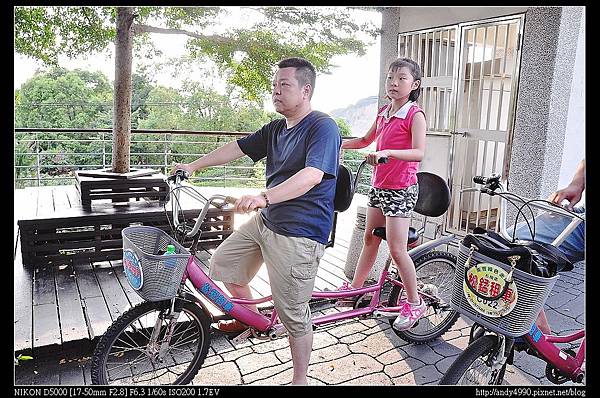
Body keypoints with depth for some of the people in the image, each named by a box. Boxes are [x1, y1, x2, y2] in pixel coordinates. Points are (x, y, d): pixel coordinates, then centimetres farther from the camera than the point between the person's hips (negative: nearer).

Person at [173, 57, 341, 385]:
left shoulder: (323, 127, -15)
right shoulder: (276, 129, 11)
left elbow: (312, 175, -31)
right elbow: (237, 148, 18)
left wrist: (264, 197, -43)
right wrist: (194, 166, 18)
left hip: (299, 235, -9)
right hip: (265, 221, 9)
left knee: (294, 315, -1)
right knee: (222, 263, 19)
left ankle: (300, 379, 22)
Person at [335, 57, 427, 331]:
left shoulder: (415, 115, -11)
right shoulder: (383, 112, 10)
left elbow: (418, 153, -25)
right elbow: (367, 140, 25)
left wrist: (387, 152, -39)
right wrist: (338, 144, 13)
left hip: (401, 189, -7)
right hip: (379, 185, 7)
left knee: (397, 250, -5)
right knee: (370, 239, 16)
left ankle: (414, 303, 12)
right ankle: (354, 289, 30)